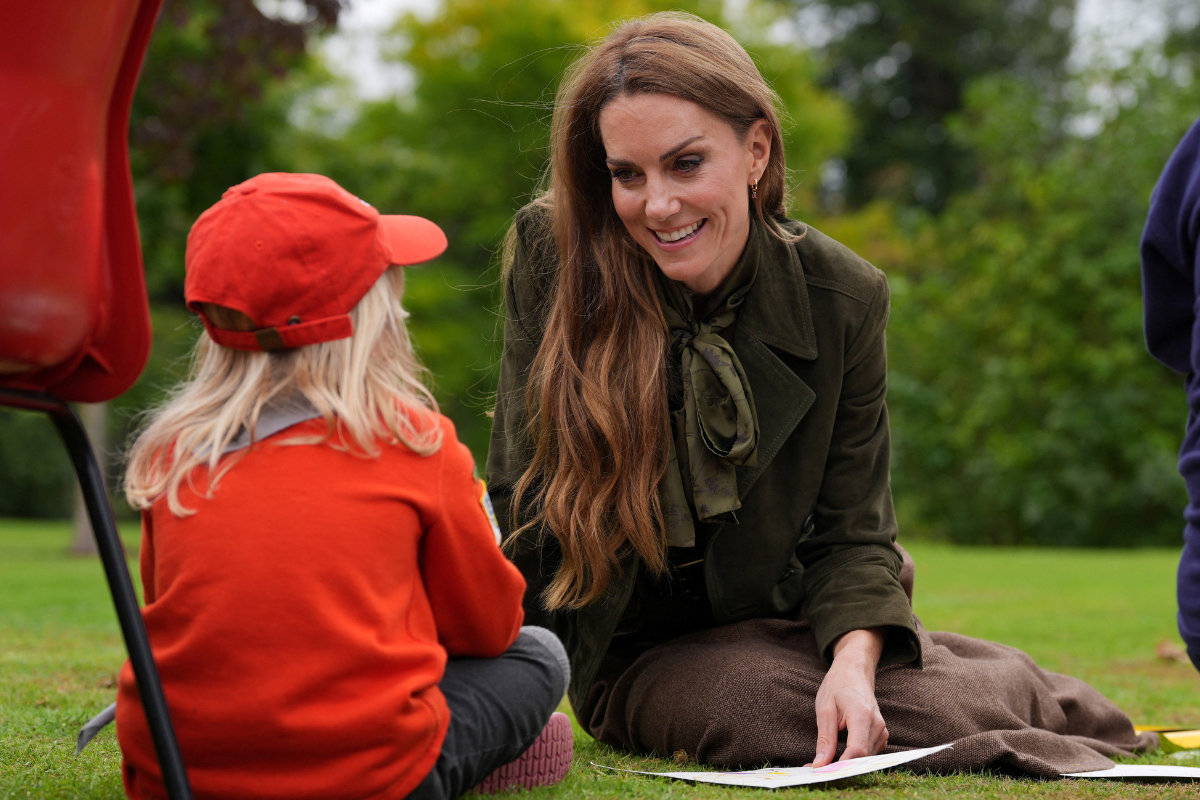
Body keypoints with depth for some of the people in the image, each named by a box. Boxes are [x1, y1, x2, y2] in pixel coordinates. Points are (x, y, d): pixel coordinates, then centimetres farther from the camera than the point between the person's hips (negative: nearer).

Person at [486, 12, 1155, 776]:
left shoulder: (843, 298, -11)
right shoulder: (552, 257, -15)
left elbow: (850, 534, -6)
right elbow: (524, 499, -7)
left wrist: (854, 661, -26)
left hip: (790, 621, 2)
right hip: (641, 652, -2)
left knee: (961, 703, -22)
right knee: (765, 708, -32)